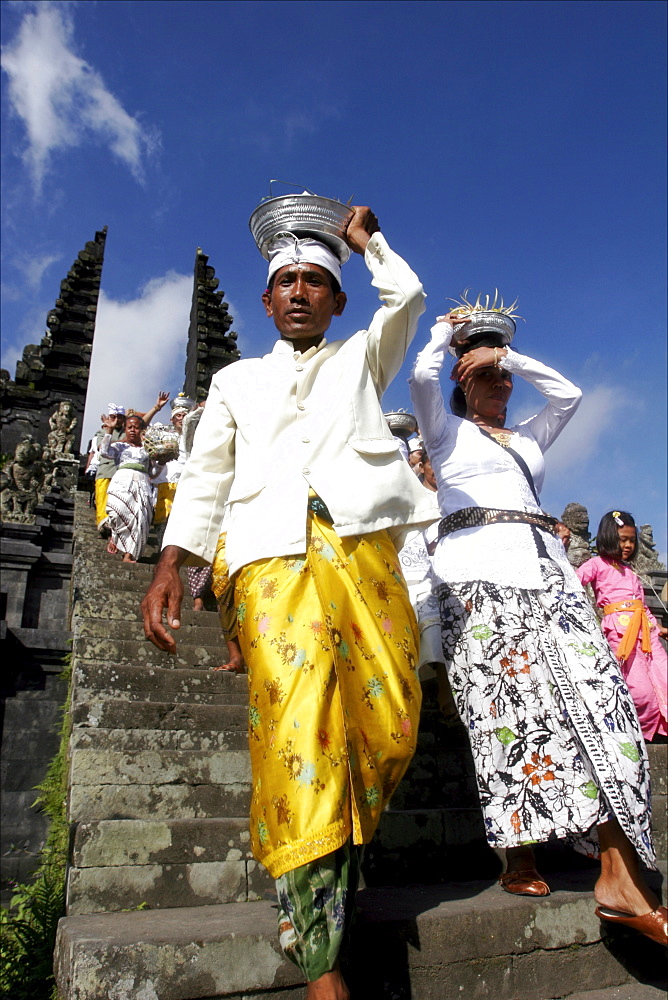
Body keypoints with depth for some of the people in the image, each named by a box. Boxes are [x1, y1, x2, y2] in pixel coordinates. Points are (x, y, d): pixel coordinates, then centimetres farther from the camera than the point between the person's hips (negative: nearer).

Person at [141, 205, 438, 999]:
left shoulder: (361, 358, 29)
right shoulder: (236, 380, 28)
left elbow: (406, 297, 13)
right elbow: (205, 474, 18)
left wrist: (364, 238, 31)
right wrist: (170, 564, 4)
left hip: (360, 543, 1)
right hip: (270, 554, 0)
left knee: (388, 724, -8)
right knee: (296, 726, -15)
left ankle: (344, 850, 21)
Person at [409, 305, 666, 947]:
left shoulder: (528, 437, 32)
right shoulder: (446, 430, 18)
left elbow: (568, 393, 24)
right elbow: (422, 375, 3)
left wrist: (506, 353, 26)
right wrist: (447, 331, 21)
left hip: (545, 569, 4)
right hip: (478, 570, -4)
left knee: (595, 694, -12)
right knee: (506, 703, -15)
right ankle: (518, 856, -8)